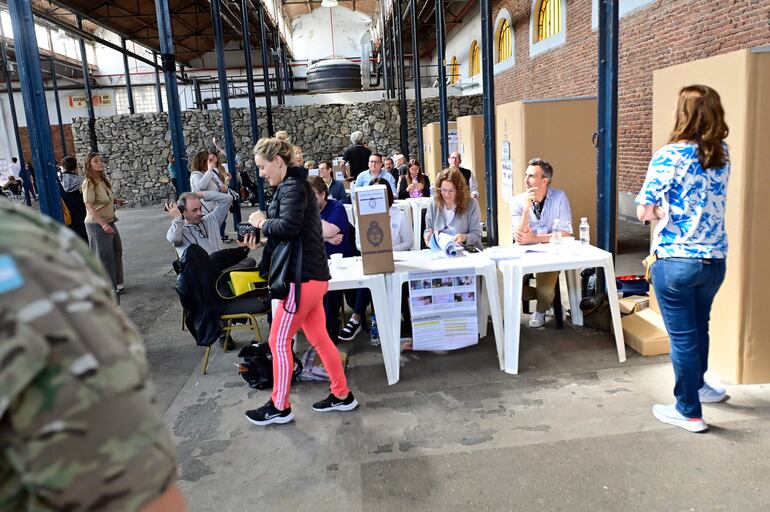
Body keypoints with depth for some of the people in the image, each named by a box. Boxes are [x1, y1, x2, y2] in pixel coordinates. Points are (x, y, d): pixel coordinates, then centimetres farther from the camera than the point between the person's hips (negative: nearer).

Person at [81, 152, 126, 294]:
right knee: (104, 256, 0)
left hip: (109, 222, 8)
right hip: (97, 224, -8)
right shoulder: (89, 183, -16)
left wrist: (116, 201, 5)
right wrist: (103, 224, -27)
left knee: (116, 252, 16)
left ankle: (116, 283, 30)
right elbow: (89, 206, -21)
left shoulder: (103, 180, 9)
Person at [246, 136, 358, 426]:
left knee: (278, 341, 1)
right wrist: (265, 226, 3)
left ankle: (280, 407, 15)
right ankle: (342, 396, 26)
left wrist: (262, 223, -11)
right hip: (310, 274, 10)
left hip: (303, 277, -10)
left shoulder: (292, 187, -12)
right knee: (319, 339, 15)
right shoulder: (292, 185, 18)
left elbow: (288, 226, -28)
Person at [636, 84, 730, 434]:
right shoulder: (723, 154, 6)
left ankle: (689, 411, 17)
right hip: (715, 260, 6)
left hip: (675, 261, -6)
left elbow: (644, 211, -14)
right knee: (698, 327, 25)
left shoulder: (669, 155, -13)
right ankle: (698, 385, 45)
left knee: (682, 336, 5)